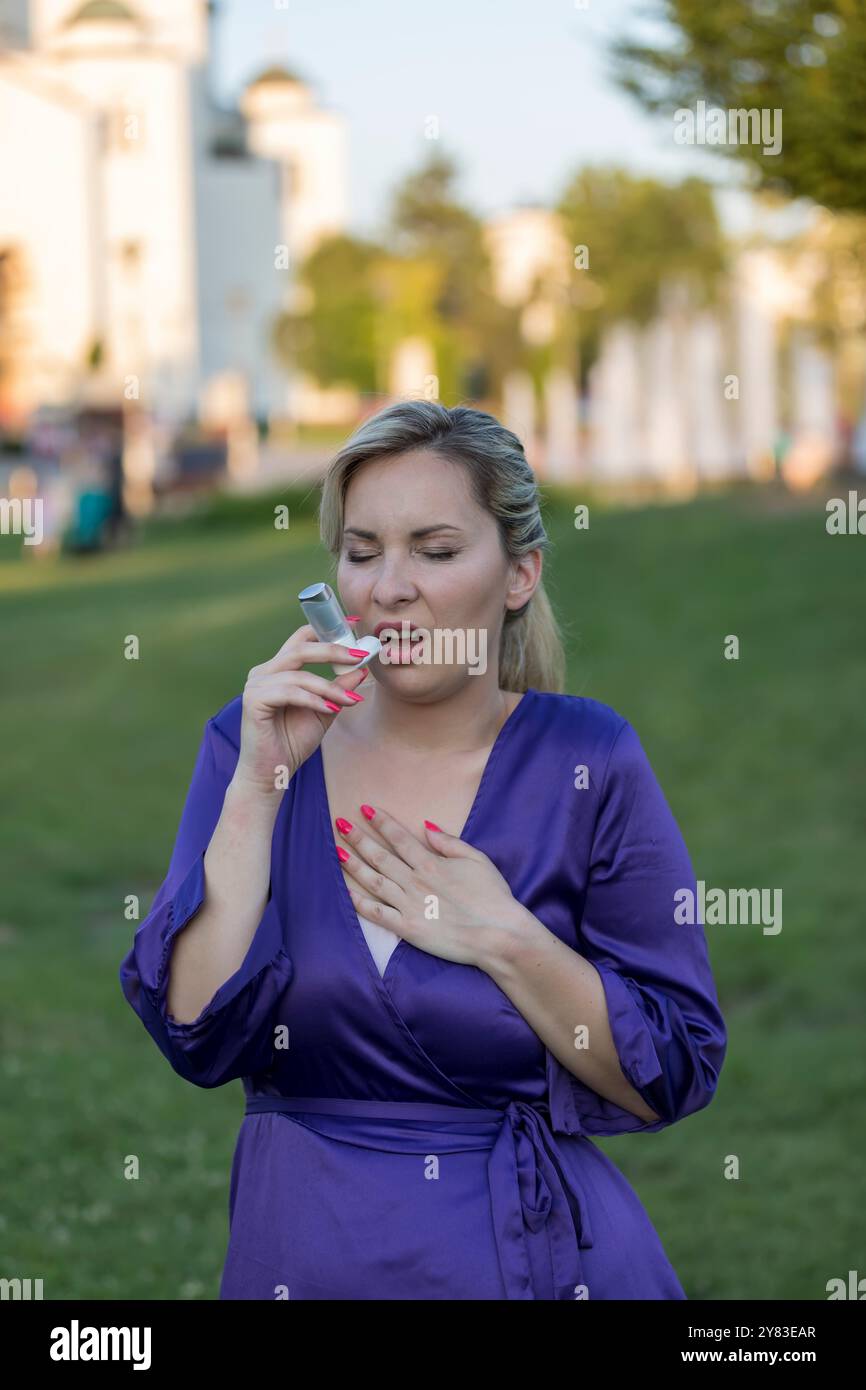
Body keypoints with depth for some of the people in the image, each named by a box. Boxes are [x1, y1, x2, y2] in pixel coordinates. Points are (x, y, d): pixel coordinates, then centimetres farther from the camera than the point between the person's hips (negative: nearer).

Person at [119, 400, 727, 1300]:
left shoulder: (585, 761, -7)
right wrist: (257, 788, -17)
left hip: (536, 1255, -1)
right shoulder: (252, 739, -2)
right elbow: (197, 1039, -12)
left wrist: (503, 939, -18)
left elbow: (677, 1080, -7)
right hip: (299, 1257, 1)